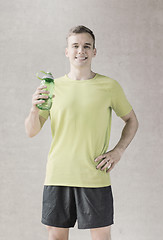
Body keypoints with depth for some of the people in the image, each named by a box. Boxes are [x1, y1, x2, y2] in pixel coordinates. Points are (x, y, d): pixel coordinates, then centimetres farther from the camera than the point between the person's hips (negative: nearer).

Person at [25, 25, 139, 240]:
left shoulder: (109, 86, 1)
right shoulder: (53, 86, 6)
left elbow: (131, 121, 13)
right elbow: (31, 132, 6)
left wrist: (118, 151, -2)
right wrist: (35, 109, -15)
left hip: (95, 176, -1)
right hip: (57, 175, 2)